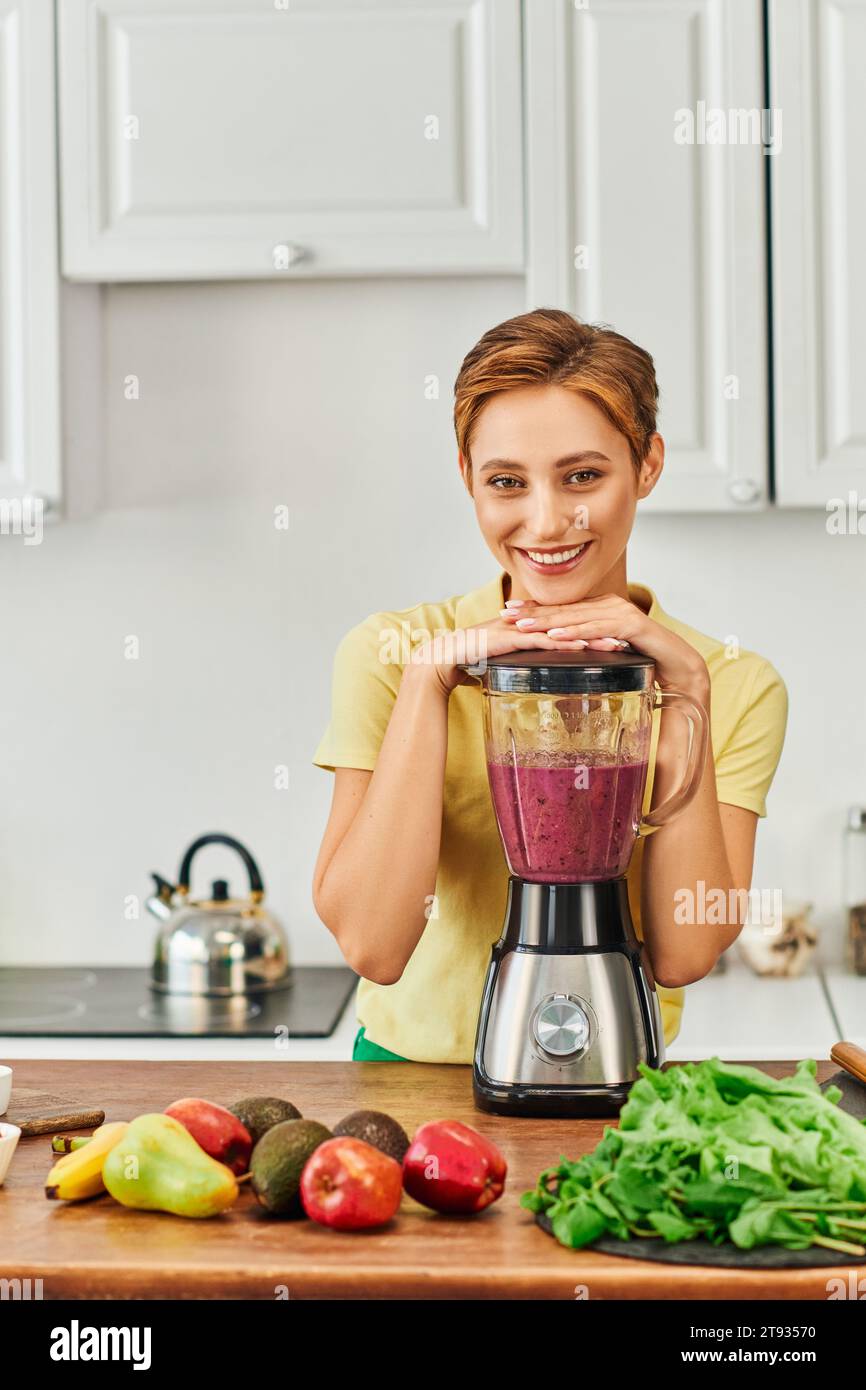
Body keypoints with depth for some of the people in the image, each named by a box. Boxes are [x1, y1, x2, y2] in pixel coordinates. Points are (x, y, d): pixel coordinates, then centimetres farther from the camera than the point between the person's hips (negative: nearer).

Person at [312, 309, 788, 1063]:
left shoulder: (736, 685, 0)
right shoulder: (388, 655, -3)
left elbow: (683, 954, -11)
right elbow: (373, 946, -14)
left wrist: (684, 693, -15)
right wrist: (428, 681, -16)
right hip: (415, 1064, -1)